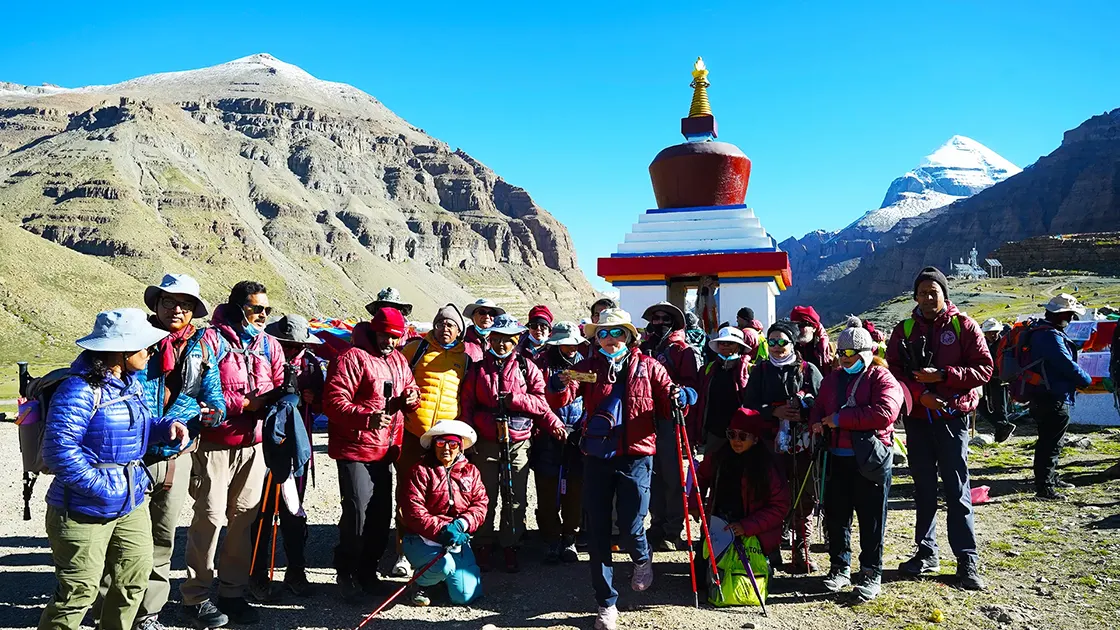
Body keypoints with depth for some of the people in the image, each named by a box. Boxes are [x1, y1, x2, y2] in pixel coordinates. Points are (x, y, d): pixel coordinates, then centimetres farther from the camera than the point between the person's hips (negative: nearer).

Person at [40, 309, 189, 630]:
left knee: (135, 579, 16)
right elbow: (59, 451, -26)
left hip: (132, 504, 8)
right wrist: (102, 487, -23)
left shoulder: (132, 383, 7)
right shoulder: (79, 389, -21)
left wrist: (167, 425, -1)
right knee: (79, 592, 3)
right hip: (84, 511, -8)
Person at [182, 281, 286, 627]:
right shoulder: (211, 340, -6)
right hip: (215, 444, -5)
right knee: (211, 517, -3)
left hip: (254, 444, 5)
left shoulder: (270, 345, 11)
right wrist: (243, 403, -16)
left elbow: (281, 388, 9)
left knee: (244, 518, 9)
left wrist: (280, 397, -14)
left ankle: (232, 592, 22)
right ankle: (195, 598, 11)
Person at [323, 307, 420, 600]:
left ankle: (368, 571, 26)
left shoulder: (398, 361, 14)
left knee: (382, 513, 11)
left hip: (385, 451, 7)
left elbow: (410, 389, 26)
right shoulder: (352, 358, -10)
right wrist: (368, 418, -30)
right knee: (357, 511, -9)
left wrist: (412, 396, 1)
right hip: (355, 449, -7)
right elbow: (334, 402, -17)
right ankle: (345, 572, 11)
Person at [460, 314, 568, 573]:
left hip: (518, 444, 0)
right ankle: (484, 547, 19)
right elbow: (467, 405, 7)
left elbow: (540, 403, 0)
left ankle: (510, 547, 19)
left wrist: (515, 398, -14)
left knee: (515, 499, 5)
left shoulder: (527, 368, 5)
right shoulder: (477, 369, 9)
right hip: (486, 443, 1)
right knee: (485, 497, 5)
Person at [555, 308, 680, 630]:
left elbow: (668, 409, 6)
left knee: (630, 528, -6)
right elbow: (563, 401, -5)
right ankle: (606, 603, 22)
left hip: (635, 456, -2)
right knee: (597, 532, 5)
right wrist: (562, 386, -27)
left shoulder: (648, 366, 4)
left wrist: (677, 398, -16)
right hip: (597, 457, 2)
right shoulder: (589, 366, 6)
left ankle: (643, 558, 32)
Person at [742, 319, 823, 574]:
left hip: (803, 446, 0)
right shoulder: (761, 370, 8)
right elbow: (749, 406, 3)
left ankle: (802, 554, 18)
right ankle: (771, 552, 15)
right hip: (772, 445, 0)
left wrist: (804, 407, -15)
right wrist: (774, 412, -11)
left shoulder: (808, 370, 4)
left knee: (804, 500, 5)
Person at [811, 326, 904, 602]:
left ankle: (871, 574, 16)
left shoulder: (882, 378, -5)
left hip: (871, 460, -5)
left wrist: (840, 418, -19)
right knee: (836, 515, 11)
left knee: (871, 518, 4)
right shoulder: (833, 379, 15)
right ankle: (839, 567, 26)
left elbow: (885, 412, -21)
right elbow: (819, 407, 20)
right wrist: (817, 423, -5)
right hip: (836, 459, 6)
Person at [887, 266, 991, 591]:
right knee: (924, 488, 11)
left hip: (952, 416, -3)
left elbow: (984, 368, -6)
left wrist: (942, 375, -18)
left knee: (957, 489, -1)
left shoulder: (963, 326, -1)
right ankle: (927, 552, 22)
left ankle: (967, 560, 7)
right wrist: (919, 393, -14)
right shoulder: (904, 329, 7)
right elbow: (892, 371, 1)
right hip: (917, 418, 3)